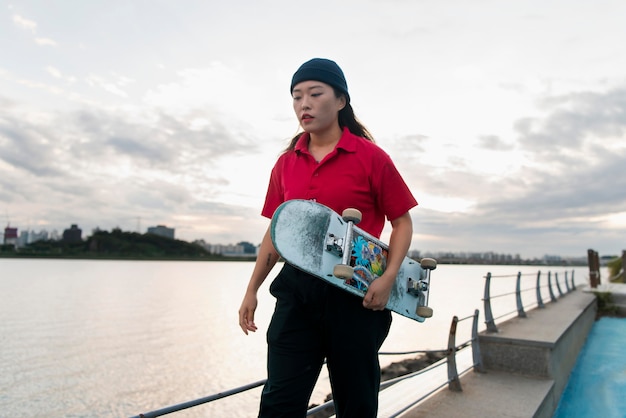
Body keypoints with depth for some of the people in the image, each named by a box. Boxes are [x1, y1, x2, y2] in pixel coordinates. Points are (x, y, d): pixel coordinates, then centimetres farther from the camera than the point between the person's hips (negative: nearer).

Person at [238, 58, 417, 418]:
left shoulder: (370, 157, -4)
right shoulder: (285, 164, 9)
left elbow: (402, 222, 1)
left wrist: (387, 278, -13)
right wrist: (252, 290, 13)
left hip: (355, 292, -2)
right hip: (297, 288, 3)